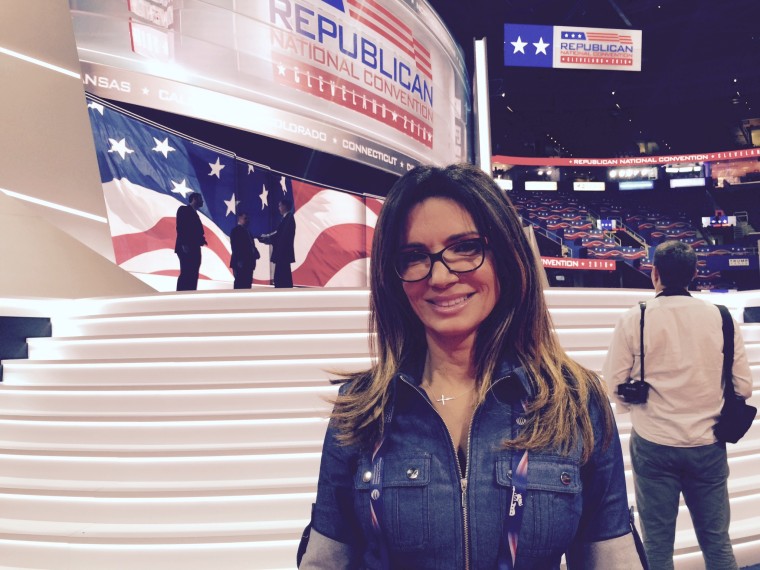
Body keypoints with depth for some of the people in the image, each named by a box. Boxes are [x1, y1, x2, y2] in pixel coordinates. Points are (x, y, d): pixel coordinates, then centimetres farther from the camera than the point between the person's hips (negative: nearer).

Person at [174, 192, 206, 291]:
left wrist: (202, 240, 1)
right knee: (185, 274, -14)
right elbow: (180, 228, -11)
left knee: (193, 275, 3)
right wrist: (183, 244, -20)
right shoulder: (183, 209, 0)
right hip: (186, 249, -8)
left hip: (194, 249, 8)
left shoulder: (195, 214, 24)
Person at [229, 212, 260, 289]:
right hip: (240, 262, -8)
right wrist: (239, 261, -22)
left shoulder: (246, 231, 19)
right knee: (240, 283, -9)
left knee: (247, 283, 8)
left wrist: (255, 253, 0)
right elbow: (235, 246, -15)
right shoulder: (236, 230, -6)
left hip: (248, 262, 8)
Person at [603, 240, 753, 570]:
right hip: (708, 446, 2)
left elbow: (614, 385, -6)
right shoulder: (721, 318, -3)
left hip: (653, 445, -2)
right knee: (717, 542, 17)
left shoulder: (634, 320, -10)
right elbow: (743, 387, 0)